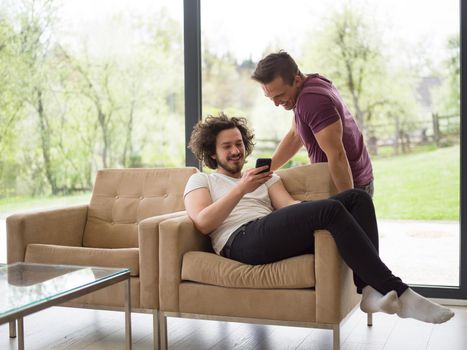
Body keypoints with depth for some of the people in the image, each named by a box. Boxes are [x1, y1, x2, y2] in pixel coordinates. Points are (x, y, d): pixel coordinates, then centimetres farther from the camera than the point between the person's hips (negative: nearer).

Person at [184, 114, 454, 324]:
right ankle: (398, 293, -26)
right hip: (241, 241, -6)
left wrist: (310, 216, -9)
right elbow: (203, 223, -1)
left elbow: (290, 206, 14)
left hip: (275, 236, 6)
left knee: (357, 197, -12)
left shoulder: (265, 176, 33)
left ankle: (371, 289, -26)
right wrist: (241, 189, -9)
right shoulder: (200, 180, 20)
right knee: (331, 209, -28)